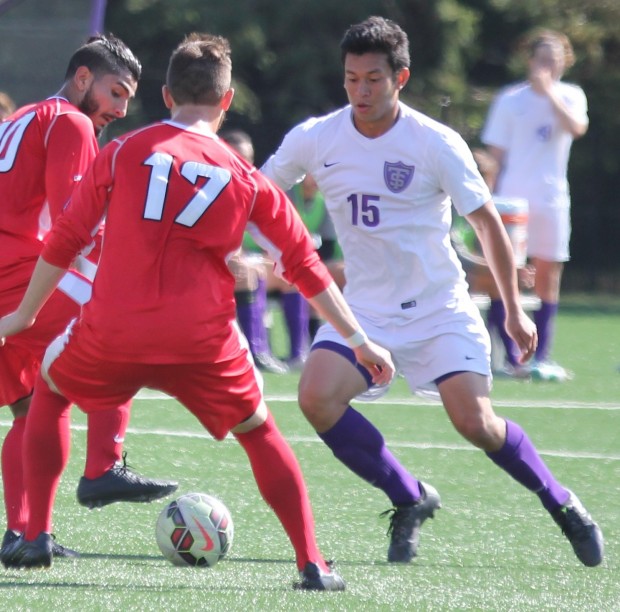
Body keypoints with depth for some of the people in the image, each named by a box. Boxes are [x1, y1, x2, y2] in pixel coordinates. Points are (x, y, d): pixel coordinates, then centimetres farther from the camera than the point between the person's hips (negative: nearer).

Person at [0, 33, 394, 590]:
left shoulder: (123, 152, 7)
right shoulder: (246, 178, 11)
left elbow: (65, 239, 11)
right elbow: (305, 265, 14)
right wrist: (359, 341, 21)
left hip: (113, 330, -1)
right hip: (203, 342, 1)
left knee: (49, 392, 27)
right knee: (259, 432, 21)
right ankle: (312, 563, 10)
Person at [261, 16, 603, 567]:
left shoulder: (438, 144, -13)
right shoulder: (315, 140, -6)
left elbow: (487, 223, -3)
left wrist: (514, 309, 1)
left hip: (441, 309, -3)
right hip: (366, 309, 3)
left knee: (475, 423, -17)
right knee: (316, 398, -22)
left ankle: (563, 506, 10)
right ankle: (410, 502, -1)